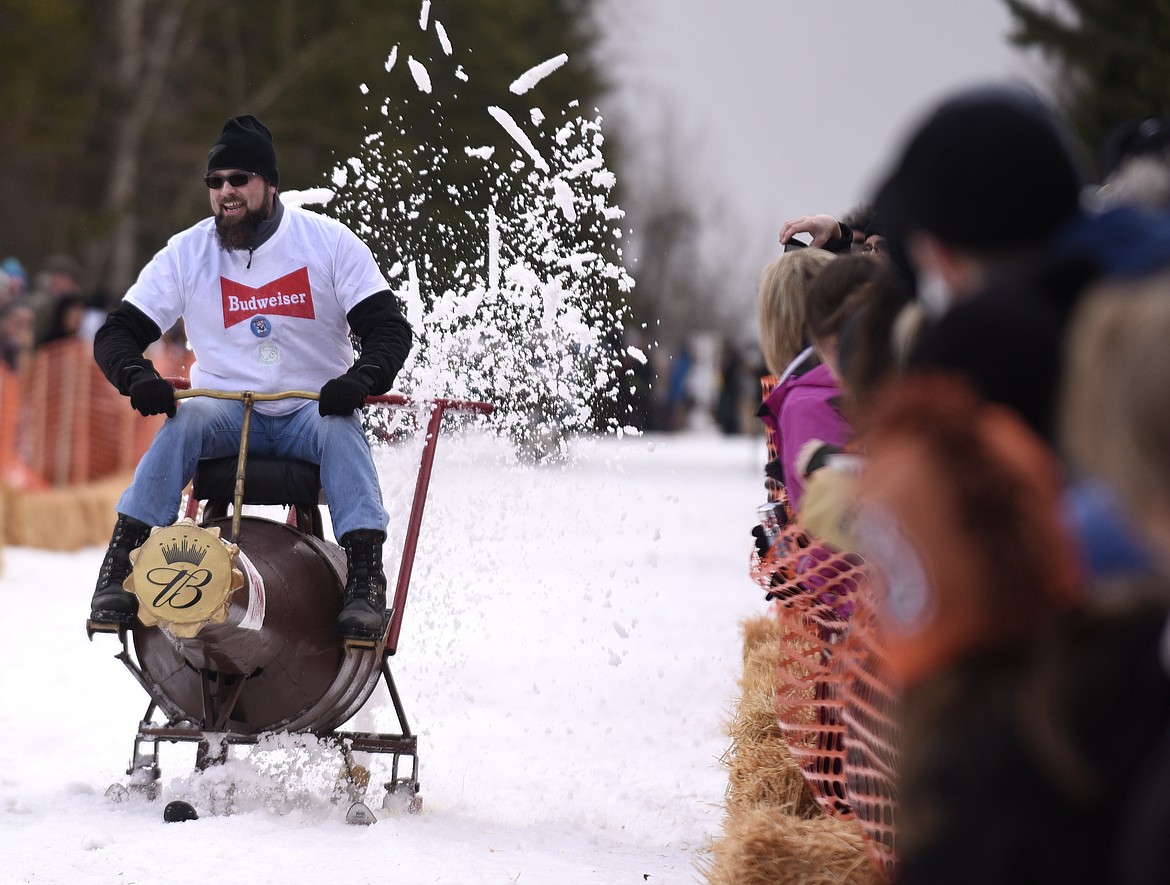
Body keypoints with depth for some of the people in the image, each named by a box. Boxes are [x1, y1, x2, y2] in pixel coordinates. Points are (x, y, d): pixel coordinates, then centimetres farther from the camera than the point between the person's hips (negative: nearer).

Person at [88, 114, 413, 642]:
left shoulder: (330, 242, -2)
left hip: (313, 407, -1)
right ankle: (119, 569, -37)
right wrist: (137, 377, -22)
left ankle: (365, 585, -40)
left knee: (340, 433, -33)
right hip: (224, 405, 1)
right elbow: (116, 333, 1)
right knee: (186, 422, -31)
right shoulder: (187, 253, 2)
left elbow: (389, 329, -6)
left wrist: (360, 379, -28)